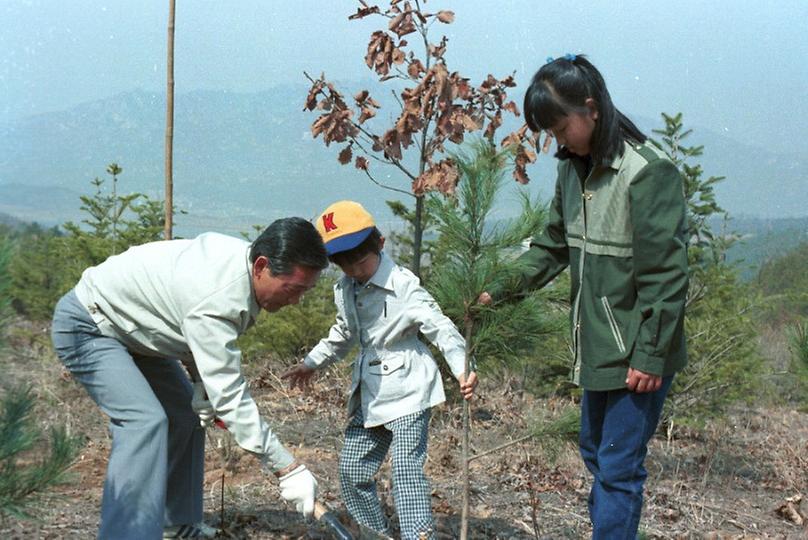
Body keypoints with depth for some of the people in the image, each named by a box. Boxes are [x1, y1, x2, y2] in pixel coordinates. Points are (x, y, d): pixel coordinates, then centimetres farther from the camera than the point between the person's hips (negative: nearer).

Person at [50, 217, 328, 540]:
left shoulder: (241, 254, -10)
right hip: (87, 327, -10)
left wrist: (203, 382, -5)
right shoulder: (216, 300, -38)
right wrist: (288, 469, -35)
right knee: (145, 420, -26)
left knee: (186, 415, 11)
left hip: (129, 328, 10)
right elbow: (229, 396, -37)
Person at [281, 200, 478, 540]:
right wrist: (312, 363, 28)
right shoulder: (345, 290, 6)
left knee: (406, 468, -15)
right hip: (369, 393, 8)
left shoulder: (403, 286, -17)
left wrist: (462, 369, -36)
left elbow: (440, 328, -23)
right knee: (352, 468, 12)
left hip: (407, 389, -8)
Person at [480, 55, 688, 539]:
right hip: (597, 348, 9)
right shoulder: (574, 168, 5)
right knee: (596, 454, 20)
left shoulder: (648, 171, -20)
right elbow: (555, 245, 15)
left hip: (638, 354, -8)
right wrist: (503, 290, 5)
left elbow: (665, 273, -19)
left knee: (619, 467, -2)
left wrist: (651, 354, -18)